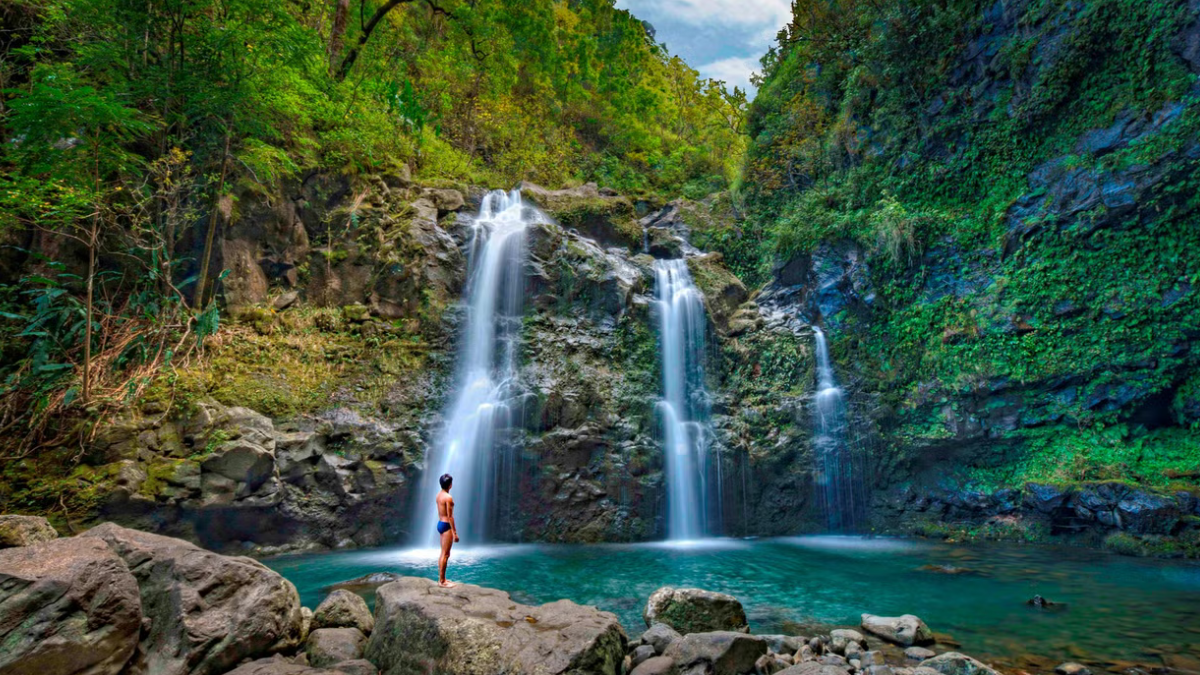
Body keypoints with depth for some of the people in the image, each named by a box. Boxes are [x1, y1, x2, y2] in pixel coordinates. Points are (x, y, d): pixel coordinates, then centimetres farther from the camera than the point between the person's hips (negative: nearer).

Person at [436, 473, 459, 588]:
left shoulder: (439, 495, 8)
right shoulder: (448, 497, -19)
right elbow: (450, 516, -19)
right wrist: (455, 533, -15)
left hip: (440, 523, 9)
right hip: (446, 526, -9)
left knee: (444, 554, 17)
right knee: (445, 555, -2)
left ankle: (441, 578, 24)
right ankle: (442, 581, 3)